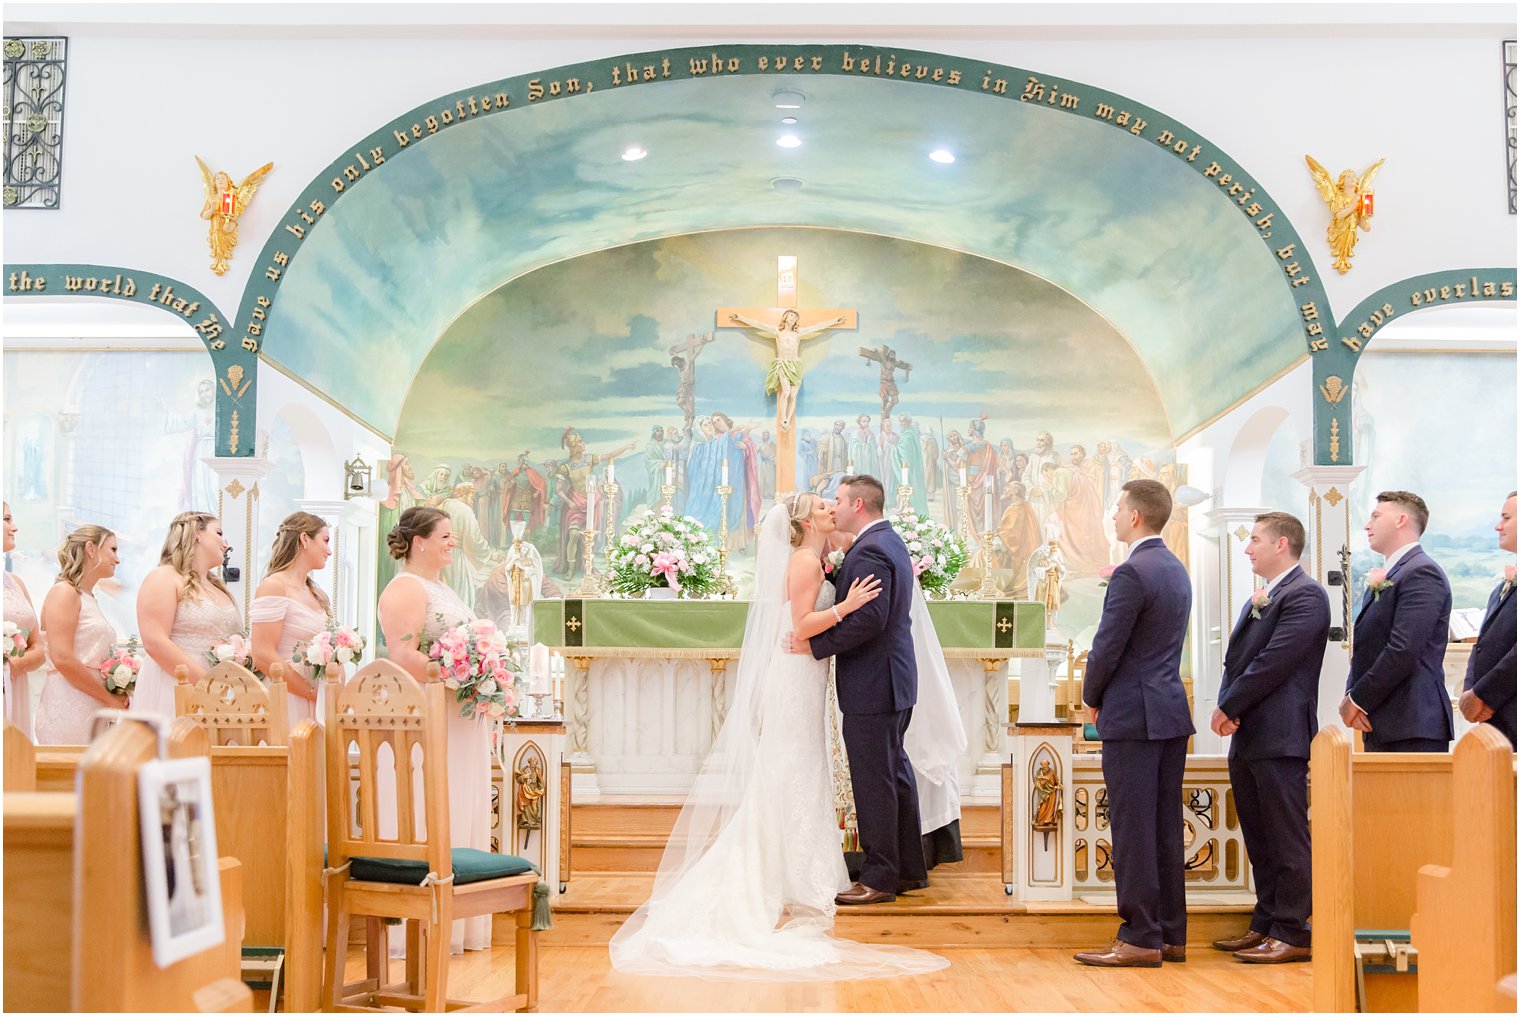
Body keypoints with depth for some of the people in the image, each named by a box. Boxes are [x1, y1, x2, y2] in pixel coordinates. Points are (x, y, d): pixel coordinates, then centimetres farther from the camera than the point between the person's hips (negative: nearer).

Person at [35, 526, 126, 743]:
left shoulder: (89, 598, 20)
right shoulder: (64, 592, -5)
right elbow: (62, 659, -16)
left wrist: (116, 699, 4)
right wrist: (109, 699, -10)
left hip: (93, 711, 8)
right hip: (68, 708, -8)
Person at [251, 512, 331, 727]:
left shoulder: (317, 594, 17)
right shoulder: (274, 586, -7)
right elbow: (263, 657, -16)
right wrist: (312, 692, -13)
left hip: (317, 708, 7)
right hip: (288, 705, -7)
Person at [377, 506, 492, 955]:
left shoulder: (441, 588, 21)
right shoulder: (406, 588, -10)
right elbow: (403, 656, -22)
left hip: (458, 722, 10)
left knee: (458, 817, 10)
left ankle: (453, 925, 16)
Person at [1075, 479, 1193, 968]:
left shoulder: (1132, 573, -16)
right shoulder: (1176, 569, 14)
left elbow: (1108, 646, -16)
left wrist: (1092, 698, 1)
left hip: (1133, 715, -9)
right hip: (1172, 711, 9)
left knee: (1133, 828, -4)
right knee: (1165, 827, 12)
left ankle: (1140, 937, -1)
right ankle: (1170, 933, 17)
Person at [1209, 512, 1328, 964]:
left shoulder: (1305, 595, -10)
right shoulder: (1258, 599, 21)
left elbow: (1275, 661, -17)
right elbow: (1236, 659, 18)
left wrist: (1229, 707, -12)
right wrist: (1228, 711, 0)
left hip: (1280, 737, -10)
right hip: (1246, 737, 10)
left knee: (1287, 840, -4)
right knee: (1259, 840, 14)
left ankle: (1292, 934, 0)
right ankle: (1266, 924, 22)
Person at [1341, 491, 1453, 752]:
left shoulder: (1422, 573, -10)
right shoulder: (1383, 578, 21)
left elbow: (1403, 652, -18)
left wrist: (1357, 700, -12)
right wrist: (1350, 697, 0)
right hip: (1380, 727, 9)